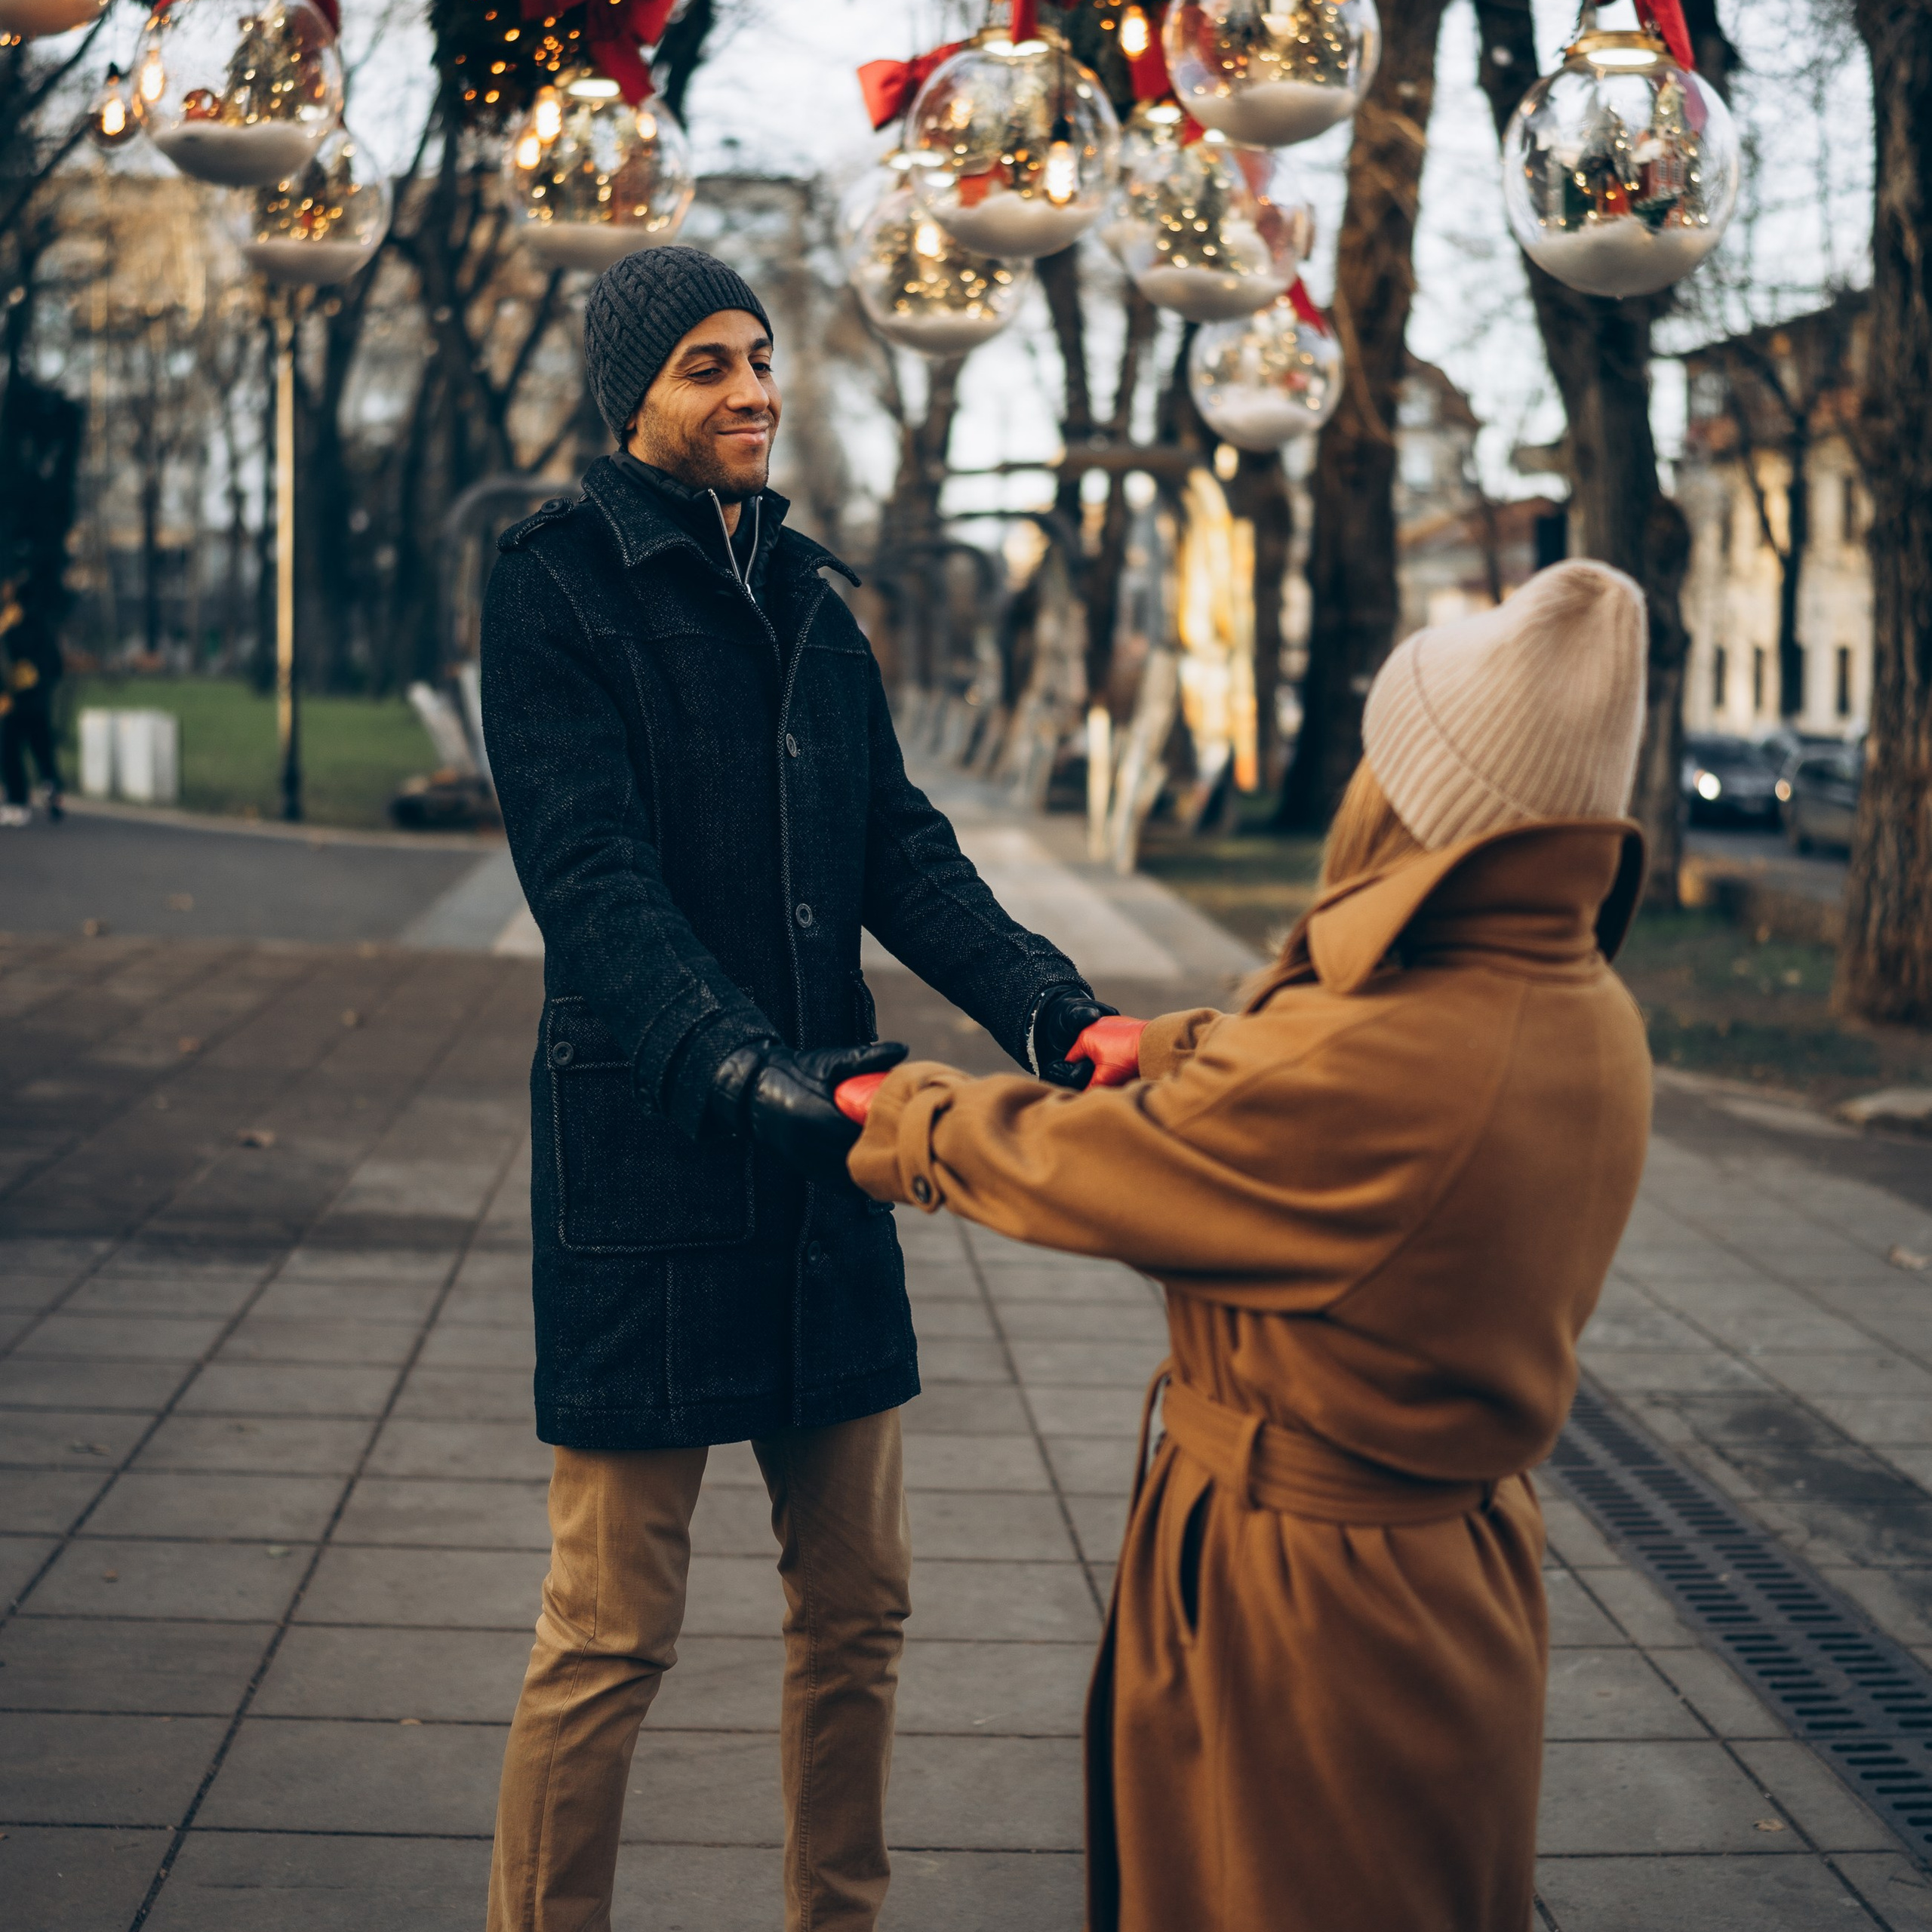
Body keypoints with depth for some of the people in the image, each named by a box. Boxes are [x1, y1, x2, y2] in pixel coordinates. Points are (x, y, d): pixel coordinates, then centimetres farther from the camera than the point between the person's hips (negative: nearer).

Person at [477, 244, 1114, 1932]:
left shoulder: (807, 596, 14)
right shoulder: (558, 585, -6)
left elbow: (902, 851, 5)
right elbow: (594, 881, -19)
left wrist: (1054, 1011, -12)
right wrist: (744, 1070, -34)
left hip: (821, 1158, 6)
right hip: (645, 1158, -6)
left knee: (857, 1602, 13)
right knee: (611, 1633, -1)